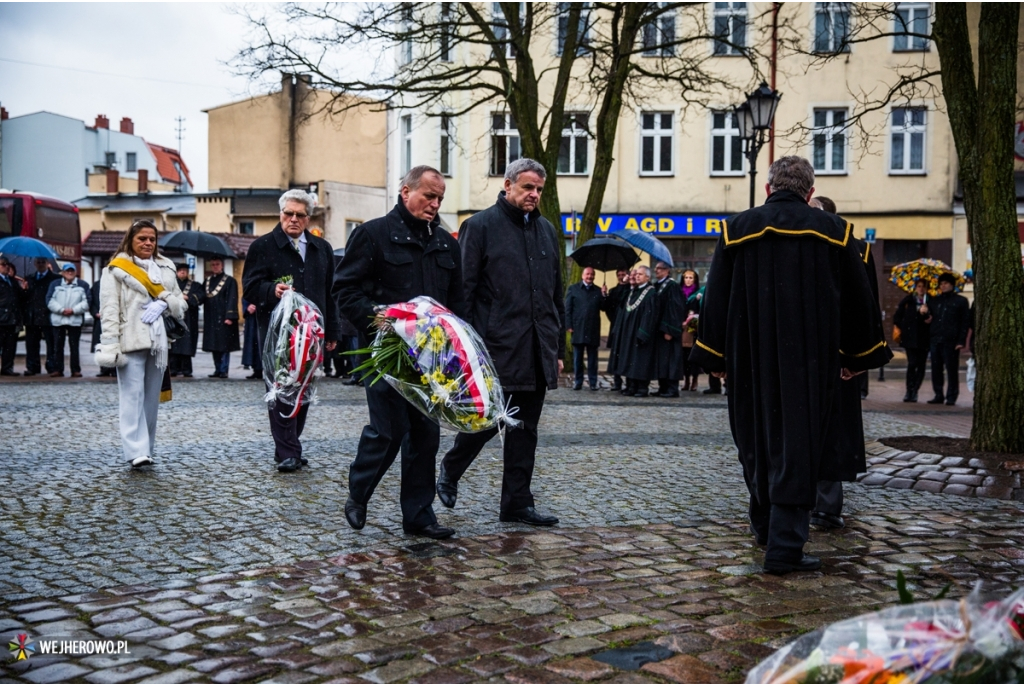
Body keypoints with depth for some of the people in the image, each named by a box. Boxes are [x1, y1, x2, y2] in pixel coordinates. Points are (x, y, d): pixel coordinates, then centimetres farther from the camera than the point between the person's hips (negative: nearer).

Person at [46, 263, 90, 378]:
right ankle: (57, 369, 9)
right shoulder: (55, 284, 8)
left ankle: (76, 370, 4)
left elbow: (86, 303, -1)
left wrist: (73, 310, -12)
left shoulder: (82, 285, 6)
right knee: (58, 346, 4)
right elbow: (50, 301, 0)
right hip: (58, 320, 1)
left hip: (75, 320, -1)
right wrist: (61, 310, -12)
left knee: (74, 346, 1)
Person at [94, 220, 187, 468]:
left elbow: (181, 303, 18)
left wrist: (164, 304, -5)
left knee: (151, 398, 7)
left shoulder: (165, 268, 17)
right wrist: (110, 346, -13)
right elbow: (110, 310, -4)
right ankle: (137, 452, -14)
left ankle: (147, 448, 15)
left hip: (159, 343, 5)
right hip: (130, 342, -5)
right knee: (133, 397, -10)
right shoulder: (116, 269, 2)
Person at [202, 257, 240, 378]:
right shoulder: (207, 281, 17)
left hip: (223, 318, -6)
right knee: (214, 345, 7)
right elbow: (203, 298, 19)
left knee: (224, 345, -5)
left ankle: (224, 370, -2)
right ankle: (217, 369, 13)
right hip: (211, 319, 6)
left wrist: (230, 317, -15)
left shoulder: (230, 281, -1)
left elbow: (232, 300, -8)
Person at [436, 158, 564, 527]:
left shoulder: (547, 230, 15)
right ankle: (449, 471, 26)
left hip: (537, 351, 6)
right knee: (487, 419, -1)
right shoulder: (480, 226, -3)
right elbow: (464, 291, -6)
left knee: (525, 429, 9)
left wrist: (558, 347, 15)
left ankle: (517, 504, 16)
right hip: (497, 347, -6)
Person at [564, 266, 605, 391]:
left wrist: (604, 297, -10)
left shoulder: (598, 291, 11)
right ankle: (578, 382, 11)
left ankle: (593, 382, 9)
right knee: (577, 358, 5)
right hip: (577, 329, -1)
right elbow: (568, 309, 2)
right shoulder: (573, 289, 6)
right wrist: (568, 326, -6)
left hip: (593, 330, 1)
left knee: (592, 358, 5)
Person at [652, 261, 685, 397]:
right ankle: (663, 387, 13)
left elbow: (674, 308, -16)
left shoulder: (672, 286, -10)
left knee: (669, 358, -6)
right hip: (659, 328, 8)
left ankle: (672, 389, -3)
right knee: (661, 359, 8)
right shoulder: (657, 286, 15)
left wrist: (669, 330, -21)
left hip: (667, 328, -8)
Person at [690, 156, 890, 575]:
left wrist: (714, 357, 11)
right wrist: (856, 358, 19)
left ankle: (765, 525, 33)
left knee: (757, 441, 17)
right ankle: (785, 545, -2)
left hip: (751, 360, 2)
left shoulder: (737, 230, 1)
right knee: (798, 445, 1)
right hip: (809, 363, -2)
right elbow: (858, 301, 7)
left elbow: (716, 298, 2)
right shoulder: (833, 232, 0)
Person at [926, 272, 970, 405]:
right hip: (935, 340, 4)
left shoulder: (961, 301, 5)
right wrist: (929, 338, 3)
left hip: (951, 341, -4)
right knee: (936, 370, 5)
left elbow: (965, 322, 0)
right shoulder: (935, 300, 18)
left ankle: (951, 397, 5)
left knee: (951, 370, 0)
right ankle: (939, 395, 13)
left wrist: (961, 341, -9)